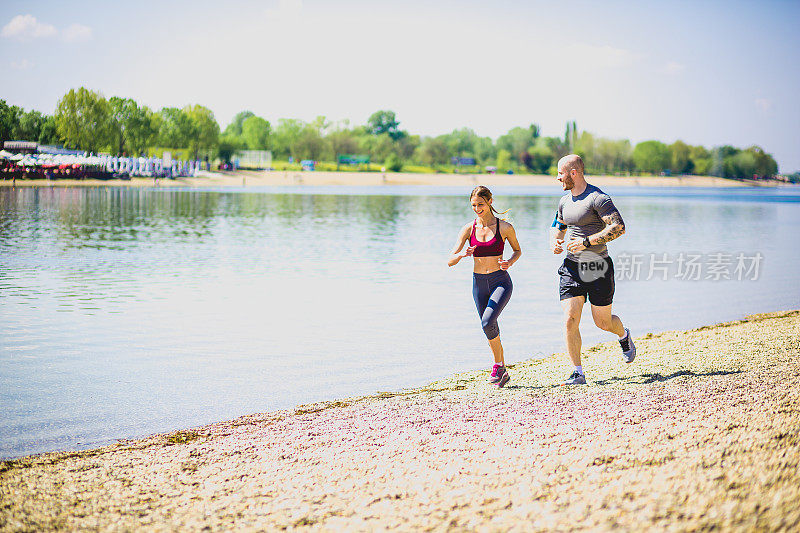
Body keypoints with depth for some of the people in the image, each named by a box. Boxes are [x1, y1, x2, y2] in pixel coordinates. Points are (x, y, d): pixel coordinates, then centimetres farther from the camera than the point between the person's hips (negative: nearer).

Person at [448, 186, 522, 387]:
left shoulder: (504, 227, -6)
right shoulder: (469, 228, 0)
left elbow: (518, 250, 12)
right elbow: (450, 261, -2)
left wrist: (510, 262, -9)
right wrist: (462, 254, -24)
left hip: (500, 281, -4)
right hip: (479, 282, 4)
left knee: (488, 323, -24)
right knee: (490, 330, 9)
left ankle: (498, 365, -3)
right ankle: (502, 371, 26)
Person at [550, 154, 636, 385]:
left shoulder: (597, 198, -14)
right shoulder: (565, 201, 10)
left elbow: (619, 227, -22)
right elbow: (558, 226, 28)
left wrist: (586, 241, -26)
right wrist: (554, 242, 5)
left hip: (598, 267, -5)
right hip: (572, 267, 5)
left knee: (602, 322, 7)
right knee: (570, 321, -8)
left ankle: (624, 335, 43)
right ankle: (578, 374, -1)